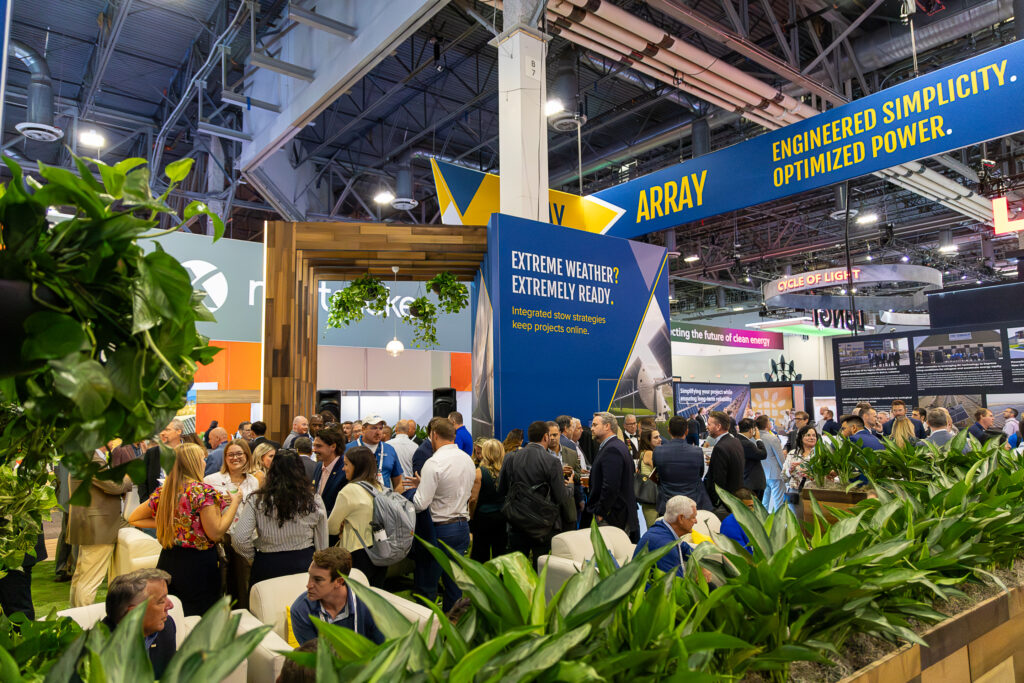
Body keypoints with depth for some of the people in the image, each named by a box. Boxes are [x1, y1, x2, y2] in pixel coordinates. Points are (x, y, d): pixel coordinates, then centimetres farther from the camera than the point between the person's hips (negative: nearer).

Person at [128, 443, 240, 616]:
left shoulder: (162, 492, 2)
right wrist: (234, 502, -8)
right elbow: (215, 533, -17)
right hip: (198, 565, -6)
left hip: (167, 561, 6)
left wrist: (164, 523, 12)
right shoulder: (203, 491, -16)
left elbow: (133, 519, 15)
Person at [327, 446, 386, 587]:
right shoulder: (380, 487, 7)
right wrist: (347, 527, 11)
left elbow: (332, 528, -4)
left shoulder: (350, 490, -13)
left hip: (360, 555, -7)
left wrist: (342, 529, 16)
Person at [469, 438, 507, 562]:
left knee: (480, 553, 9)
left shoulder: (479, 472, -13)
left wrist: (471, 518, 0)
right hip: (502, 517, 3)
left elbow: (473, 499, -12)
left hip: (483, 516, -3)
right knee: (500, 552, 13)